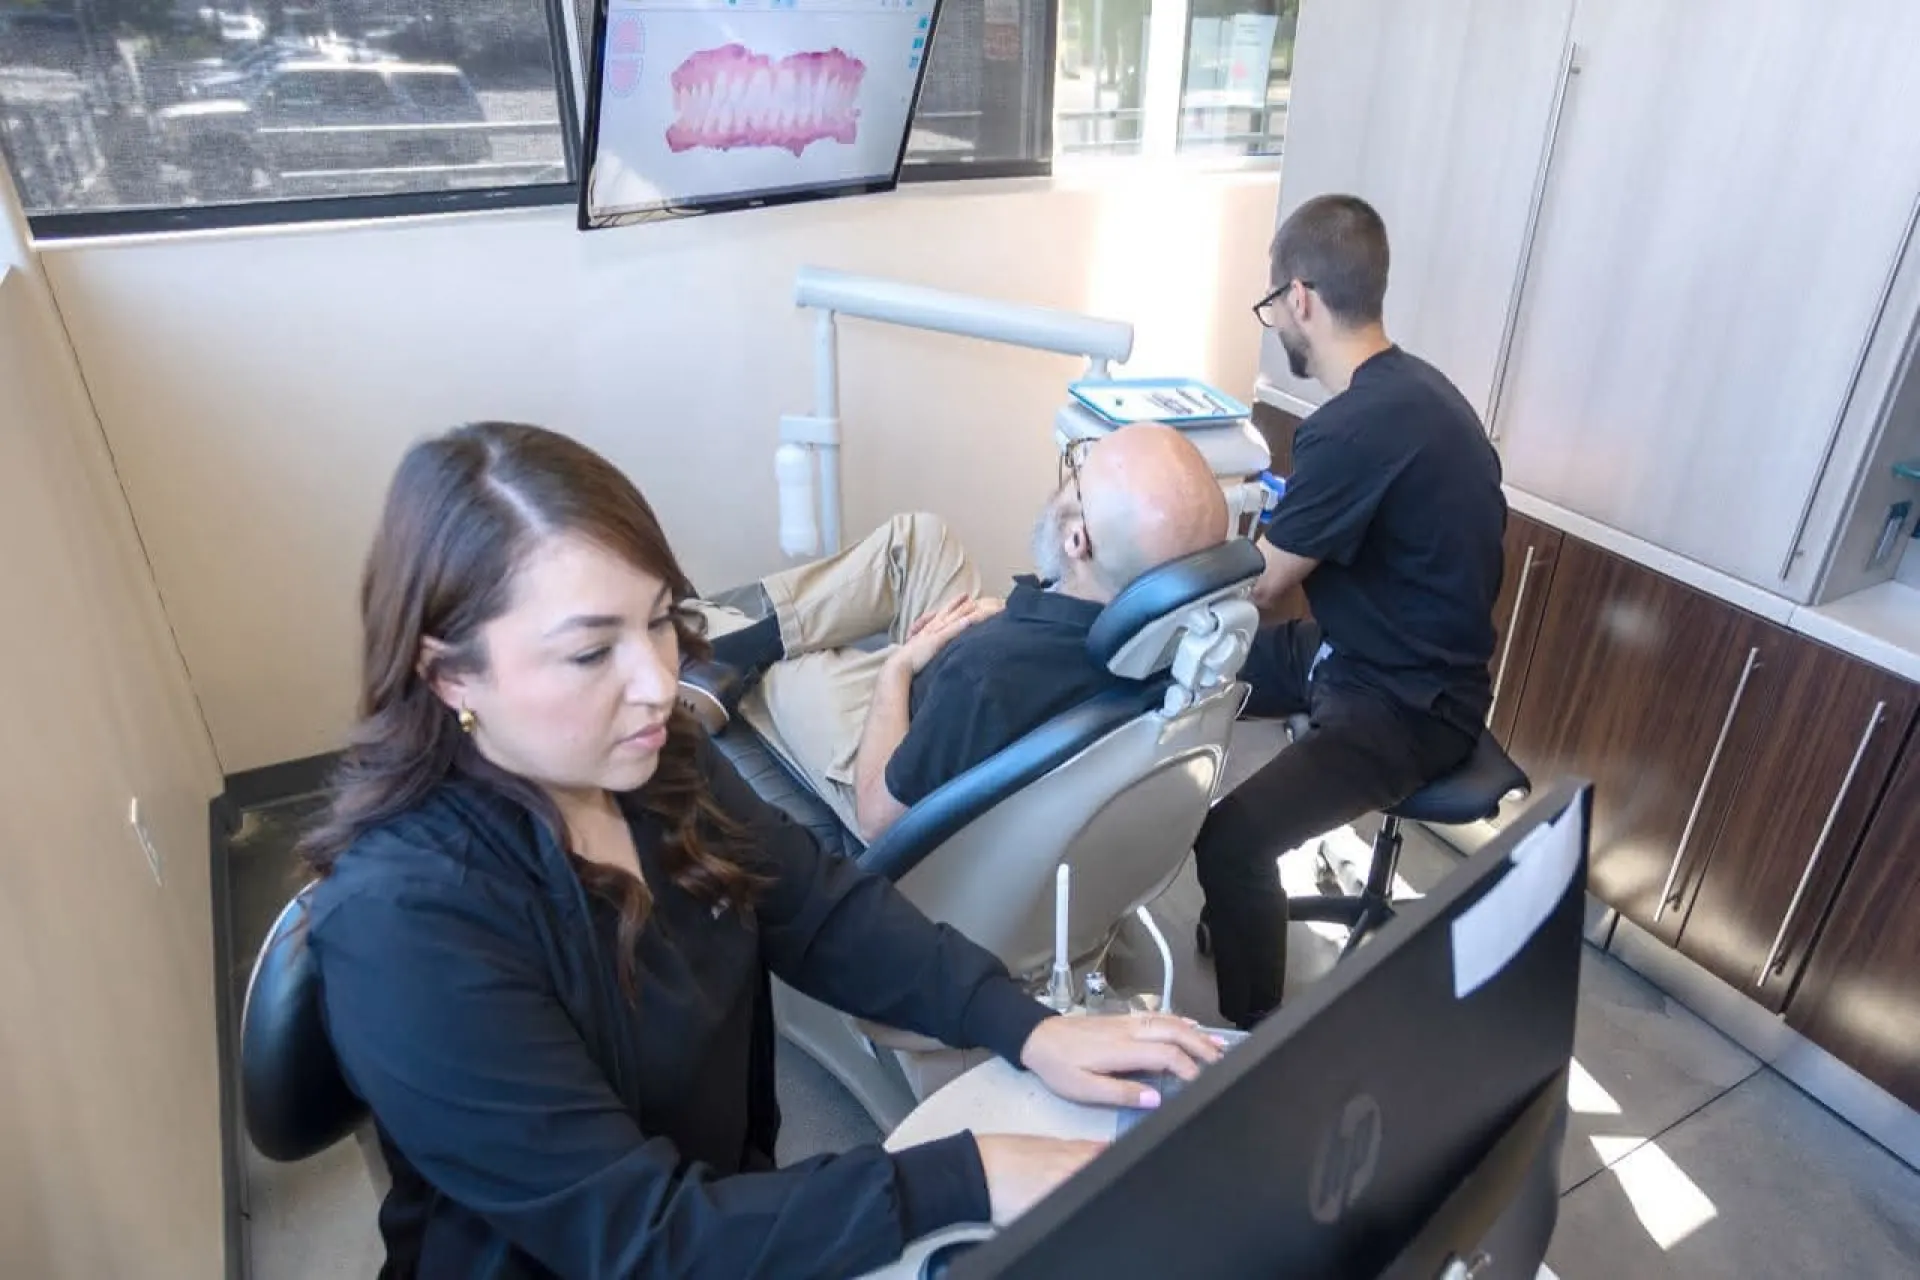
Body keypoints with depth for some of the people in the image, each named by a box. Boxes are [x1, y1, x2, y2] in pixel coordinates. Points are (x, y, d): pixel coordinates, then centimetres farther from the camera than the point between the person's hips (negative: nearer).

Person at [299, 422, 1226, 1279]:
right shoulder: (402, 920, -29)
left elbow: (823, 910, -3)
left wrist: (1029, 1028, -15)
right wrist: (968, 1182, -31)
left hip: (732, 1198, 6)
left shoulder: (655, 759, -8)